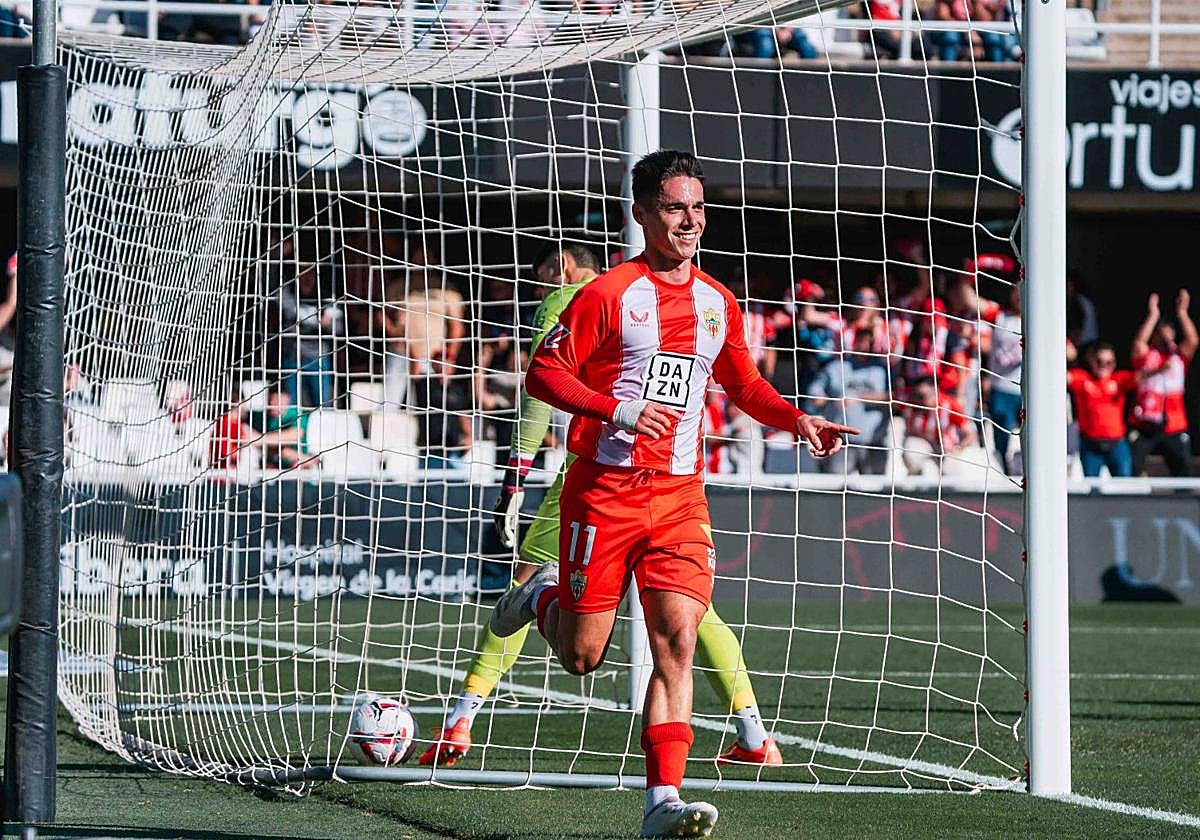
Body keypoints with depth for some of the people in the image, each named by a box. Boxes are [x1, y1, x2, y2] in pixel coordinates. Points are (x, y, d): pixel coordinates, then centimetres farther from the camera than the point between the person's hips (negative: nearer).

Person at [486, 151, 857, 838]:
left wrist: (796, 419, 8)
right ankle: (544, 598, 38)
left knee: (677, 642, -13)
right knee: (583, 656, 2)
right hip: (604, 489, -3)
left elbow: (744, 384, 26)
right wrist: (618, 409, -20)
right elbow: (544, 373, -7)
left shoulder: (719, 305, 11)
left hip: (680, 494, 4)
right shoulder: (610, 293, -6)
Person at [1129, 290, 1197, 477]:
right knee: (1131, 470, -5)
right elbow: (1139, 342, -16)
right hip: (1144, 427, -2)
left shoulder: (1179, 357, 9)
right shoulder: (1146, 356, 3)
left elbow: (1192, 341, -6)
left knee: (1184, 473, 2)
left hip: (1174, 429, 2)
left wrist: (1182, 313, -8)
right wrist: (1153, 315, -14)